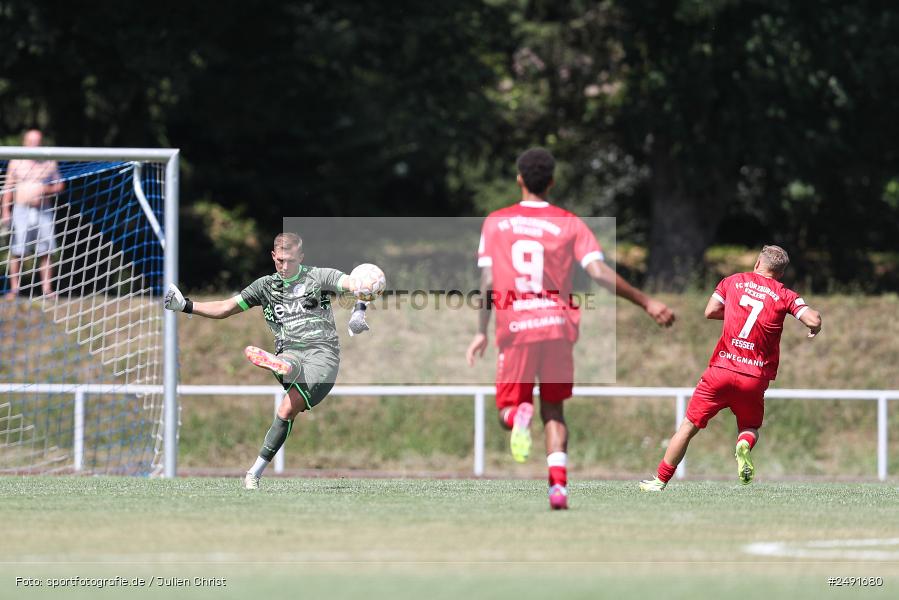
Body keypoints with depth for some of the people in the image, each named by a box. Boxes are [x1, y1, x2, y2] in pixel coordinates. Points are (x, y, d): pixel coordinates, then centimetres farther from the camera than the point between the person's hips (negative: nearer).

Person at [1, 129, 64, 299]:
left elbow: (60, 185, 13)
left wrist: (48, 189, -9)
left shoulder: (49, 163, 9)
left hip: (44, 210, 1)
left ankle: (47, 288, 0)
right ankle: (14, 288, -1)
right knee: (17, 251, -6)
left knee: (45, 251, -3)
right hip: (21, 210, -1)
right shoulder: (16, 162, 7)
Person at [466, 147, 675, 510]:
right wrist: (646, 303, -1)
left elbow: (487, 283, 2)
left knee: (508, 409, 12)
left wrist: (481, 333, 10)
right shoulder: (569, 224, 4)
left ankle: (519, 415, -26)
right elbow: (600, 273, -6)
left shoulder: (495, 222, 7)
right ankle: (558, 484, -5)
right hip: (558, 326, 1)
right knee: (553, 410, 14)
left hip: (515, 329, -1)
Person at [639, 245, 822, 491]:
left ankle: (660, 481, 13)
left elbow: (710, 311, 4)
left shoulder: (733, 281, 8)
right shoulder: (785, 296, 4)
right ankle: (744, 445, -15)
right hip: (755, 378, 0)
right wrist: (814, 329, 15)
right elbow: (814, 320, -8)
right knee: (750, 428, 21)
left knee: (689, 426, 10)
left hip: (722, 369, 0)